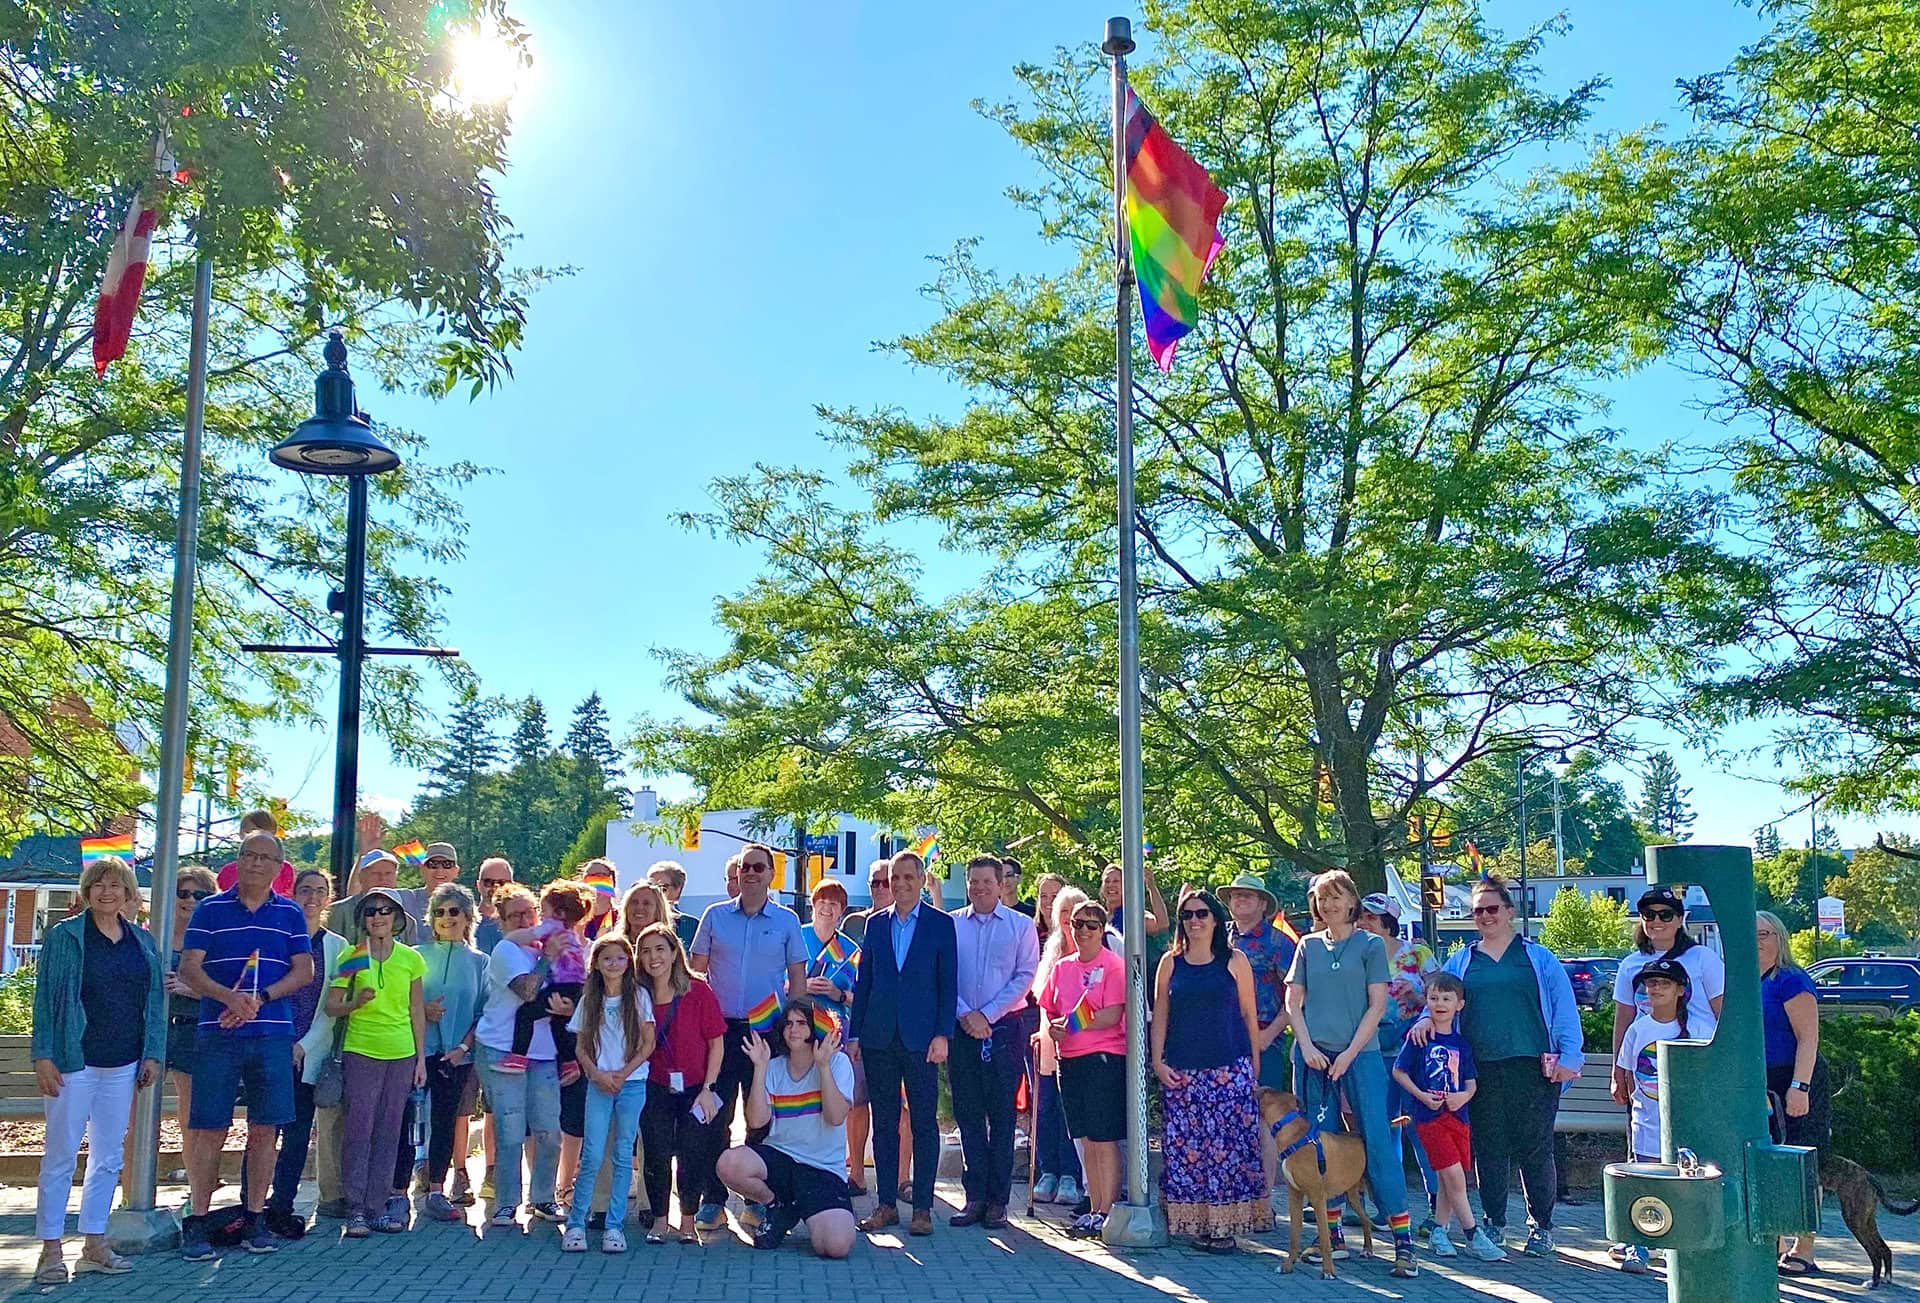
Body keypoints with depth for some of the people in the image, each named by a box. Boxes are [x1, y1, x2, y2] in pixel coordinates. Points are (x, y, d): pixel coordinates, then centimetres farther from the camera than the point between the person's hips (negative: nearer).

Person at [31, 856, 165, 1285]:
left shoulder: (142, 941, 10)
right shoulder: (64, 936, -2)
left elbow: (155, 999, 12)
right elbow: (45, 998, -5)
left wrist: (153, 1054, 5)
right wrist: (44, 1057, -11)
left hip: (123, 1064, 5)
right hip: (74, 1062, -4)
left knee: (108, 1157, 9)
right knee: (60, 1156, -1)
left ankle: (95, 1246, 17)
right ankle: (51, 1250, 7)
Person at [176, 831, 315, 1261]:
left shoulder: (290, 914, 11)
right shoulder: (211, 909, 5)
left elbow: (304, 971, 5)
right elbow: (189, 968, -2)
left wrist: (261, 998, -11)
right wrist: (229, 996, -20)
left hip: (273, 1035, 2)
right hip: (217, 1033, -2)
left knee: (265, 1128, 4)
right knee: (209, 1129, -2)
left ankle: (255, 1219, 12)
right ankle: (196, 1222, 5)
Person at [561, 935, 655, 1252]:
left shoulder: (639, 997, 1)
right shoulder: (589, 1000, 6)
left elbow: (648, 1044, -1)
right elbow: (581, 1047, 7)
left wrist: (623, 1074, -10)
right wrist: (598, 1074, -8)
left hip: (632, 1083, -1)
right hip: (598, 1084, 1)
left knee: (623, 1155, 3)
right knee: (592, 1156, -5)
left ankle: (614, 1225, 9)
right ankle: (576, 1223, 5)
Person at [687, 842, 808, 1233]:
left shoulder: (787, 921, 4)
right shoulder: (715, 916, 7)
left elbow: (797, 976, 7)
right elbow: (697, 969, 10)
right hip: (721, 1028, 1)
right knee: (716, 1116, 1)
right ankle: (713, 1199, 9)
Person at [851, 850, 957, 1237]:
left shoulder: (941, 924, 2)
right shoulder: (876, 924, 12)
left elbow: (949, 983, 0)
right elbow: (863, 982, 12)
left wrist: (942, 1034, -8)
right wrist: (854, 1034, 7)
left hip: (921, 1039, -3)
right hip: (879, 1038, 3)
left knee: (924, 1124, 1)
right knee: (884, 1122, 7)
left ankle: (922, 1208, 7)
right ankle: (885, 1204, 14)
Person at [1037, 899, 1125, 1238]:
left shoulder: (1113, 965, -5)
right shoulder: (1061, 966, 13)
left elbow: (1113, 1015, -14)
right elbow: (1048, 1010, 17)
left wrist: (1072, 1024, -19)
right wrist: (1052, 1028, -5)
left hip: (1105, 1056, -6)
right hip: (1070, 1059, 7)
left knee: (1105, 1140, -5)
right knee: (1087, 1140, 11)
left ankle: (1106, 1213, -1)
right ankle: (1095, 1210, 17)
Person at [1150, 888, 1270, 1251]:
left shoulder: (1234, 961, 5)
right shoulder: (1170, 963, 9)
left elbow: (1249, 1014, 6)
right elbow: (1160, 1015, 10)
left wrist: (1253, 1066, 3)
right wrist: (1157, 1061, 0)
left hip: (1229, 1068, -2)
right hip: (1181, 1070, 2)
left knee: (1229, 1143, -6)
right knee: (1185, 1146, -1)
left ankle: (1225, 1224, 1)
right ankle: (1196, 1221, 7)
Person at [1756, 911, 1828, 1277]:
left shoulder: (1790, 980, -11)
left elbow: (1808, 1039, -17)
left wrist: (1799, 1087, -24)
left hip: (1794, 1086, -8)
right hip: (1761, 1090, 8)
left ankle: (1803, 1252, 1)